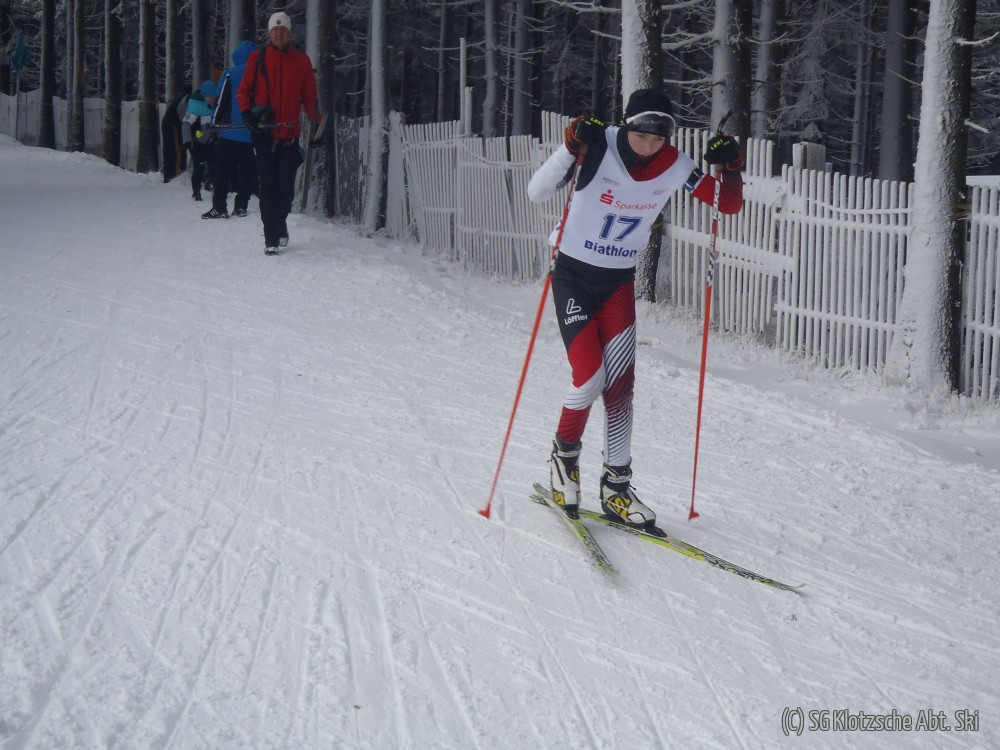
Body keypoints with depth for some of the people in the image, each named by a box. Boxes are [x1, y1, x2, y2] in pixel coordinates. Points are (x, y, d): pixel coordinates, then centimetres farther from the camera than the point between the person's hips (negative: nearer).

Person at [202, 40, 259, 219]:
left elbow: (221, 103, -6)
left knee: (222, 170, 1)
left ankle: (219, 207, -4)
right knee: (247, 170, 10)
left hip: (230, 132, -3)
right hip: (253, 132, 3)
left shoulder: (230, 74, -6)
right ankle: (241, 206, 8)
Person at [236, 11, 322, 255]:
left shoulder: (301, 60, 9)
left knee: (286, 186, 3)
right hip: (263, 132, -1)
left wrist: (317, 125, 5)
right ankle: (271, 237, -2)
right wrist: (247, 112, -9)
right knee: (267, 184, -4)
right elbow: (243, 90, 9)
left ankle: (279, 224, 27)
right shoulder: (257, 58, 6)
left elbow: (310, 96, 11)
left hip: (290, 134, 1)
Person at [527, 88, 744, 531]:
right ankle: (564, 454, 16)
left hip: (619, 282, 3)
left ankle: (616, 486, 7)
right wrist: (570, 149, -40)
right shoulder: (598, 149, -19)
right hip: (573, 276, -3)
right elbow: (537, 193, -26)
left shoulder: (674, 167, -8)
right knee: (590, 378, -13)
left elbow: (729, 205, -1)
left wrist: (729, 169, -21)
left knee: (621, 383, -4)